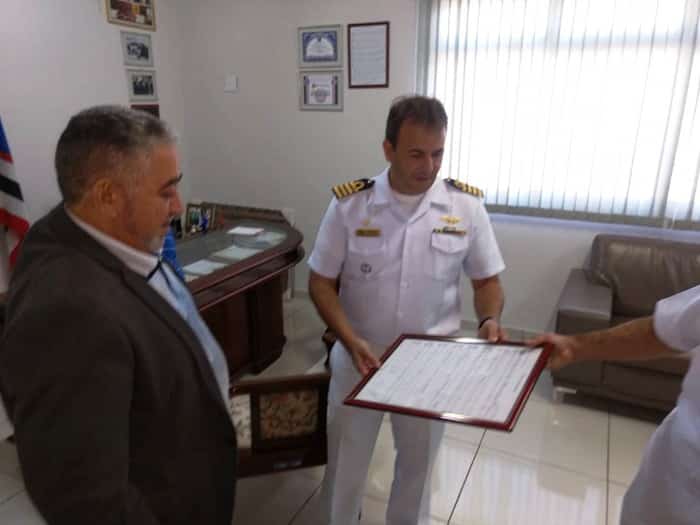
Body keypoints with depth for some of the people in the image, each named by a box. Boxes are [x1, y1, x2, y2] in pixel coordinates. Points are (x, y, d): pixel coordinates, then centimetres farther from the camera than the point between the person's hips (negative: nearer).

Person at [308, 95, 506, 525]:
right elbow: (321, 282, -7)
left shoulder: (467, 206, -9)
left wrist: (490, 320, -19)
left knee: (418, 464, 24)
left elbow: (487, 280, 1)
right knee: (345, 463, 20)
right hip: (359, 359, 0)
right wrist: (350, 341, -21)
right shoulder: (349, 204, -13)